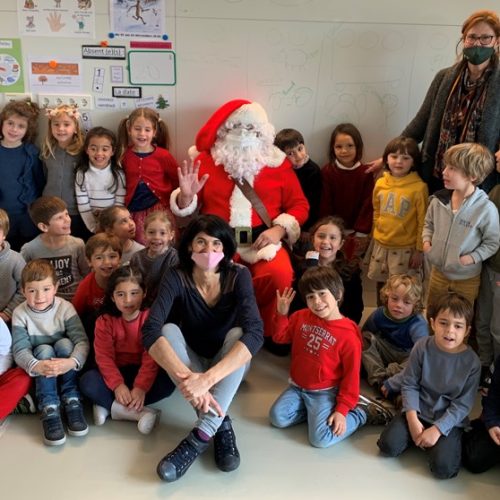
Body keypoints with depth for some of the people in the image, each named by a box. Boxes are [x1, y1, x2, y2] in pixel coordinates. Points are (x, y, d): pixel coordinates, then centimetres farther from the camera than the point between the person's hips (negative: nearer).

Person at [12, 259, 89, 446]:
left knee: (64, 343, -29)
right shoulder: (20, 314, -14)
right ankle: (49, 410, -30)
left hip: (64, 367, 0)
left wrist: (72, 362, -44)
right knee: (44, 349, -29)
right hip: (38, 373, 0)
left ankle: (72, 402, -23)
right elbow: (20, 350, -20)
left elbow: (82, 340, -23)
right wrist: (36, 366, -42)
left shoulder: (65, 308, -16)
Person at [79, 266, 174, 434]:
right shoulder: (105, 321, -6)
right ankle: (139, 412, -29)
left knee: (169, 381, -30)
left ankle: (109, 406, -26)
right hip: (116, 372, 1)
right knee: (87, 381, -28)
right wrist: (117, 384, -29)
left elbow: (151, 357, -17)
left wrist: (141, 386, -30)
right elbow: (104, 357, -14)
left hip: (142, 372, -1)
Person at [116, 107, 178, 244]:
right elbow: (122, 183, 13)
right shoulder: (125, 155, 3)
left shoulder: (163, 155, -6)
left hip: (159, 209, -2)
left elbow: (177, 181, 3)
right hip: (134, 211, 3)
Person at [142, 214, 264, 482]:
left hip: (229, 366, -1)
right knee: (169, 330, -28)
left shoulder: (238, 276, -21)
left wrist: (207, 378, -49)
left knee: (237, 333, -31)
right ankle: (221, 424, -28)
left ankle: (200, 436, -34)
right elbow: (150, 331, -34)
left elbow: (255, 333, -36)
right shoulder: (176, 277, -19)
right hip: (191, 363, 1)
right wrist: (186, 377, -50)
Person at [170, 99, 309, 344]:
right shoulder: (205, 160, 11)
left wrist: (279, 229, -6)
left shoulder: (277, 162, 12)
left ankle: (267, 331, 1)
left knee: (280, 275, -30)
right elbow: (187, 209, 13)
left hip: (263, 241, 1)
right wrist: (186, 195, -11)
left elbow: (299, 204, 11)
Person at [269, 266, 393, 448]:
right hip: (297, 387, 5)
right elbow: (280, 337, 10)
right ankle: (313, 410, 8)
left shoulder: (348, 334, -19)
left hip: (325, 392, -5)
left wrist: (342, 409, -16)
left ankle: (361, 412, 2)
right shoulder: (301, 317, -3)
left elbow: (351, 376, -14)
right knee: (277, 417, -14)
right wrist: (282, 313, -6)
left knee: (320, 438, -20)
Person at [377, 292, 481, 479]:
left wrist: (437, 429, -17)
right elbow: (409, 385, -5)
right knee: (388, 445, -14)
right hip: (418, 412, 2)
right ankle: (419, 437, 12)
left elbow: (463, 404, -10)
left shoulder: (471, 362, -14)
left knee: (443, 467, -21)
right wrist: (413, 419, -14)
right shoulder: (422, 347, -11)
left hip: (449, 419, -2)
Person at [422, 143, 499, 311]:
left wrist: (472, 258, -23)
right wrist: (426, 241, -8)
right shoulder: (438, 200, -9)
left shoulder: (486, 208, -23)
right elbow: (429, 223, 9)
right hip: (438, 271, 4)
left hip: (467, 278, -4)